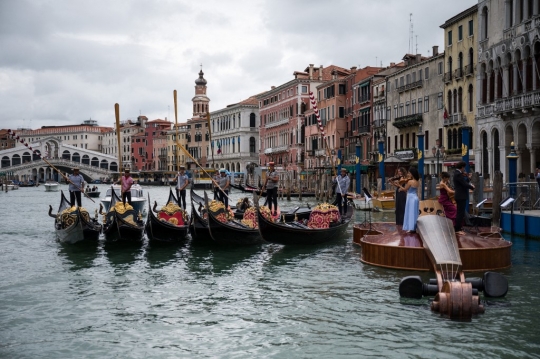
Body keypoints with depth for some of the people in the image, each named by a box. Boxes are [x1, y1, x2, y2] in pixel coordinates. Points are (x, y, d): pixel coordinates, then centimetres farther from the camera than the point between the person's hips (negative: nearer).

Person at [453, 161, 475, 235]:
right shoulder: (458, 174, -18)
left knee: (460, 213, 15)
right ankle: (457, 229, -2)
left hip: (461, 196, 11)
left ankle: (457, 228, 20)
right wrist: (472, 187, -4)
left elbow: (465, 182, 14)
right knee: (460, 213, -6)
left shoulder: (457, 173, 14)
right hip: (461, 196, -11)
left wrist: (466, 176, -1)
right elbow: (465, 184, -20)